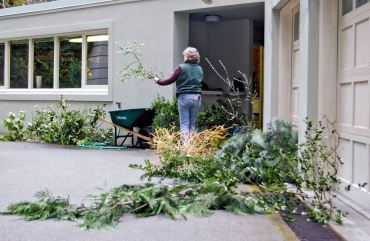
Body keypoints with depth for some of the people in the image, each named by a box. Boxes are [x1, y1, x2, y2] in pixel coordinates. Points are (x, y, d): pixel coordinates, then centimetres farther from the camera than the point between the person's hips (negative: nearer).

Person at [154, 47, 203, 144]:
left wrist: (158, 81, 14)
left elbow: (170, 80, 0)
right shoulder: (199, 69, 8)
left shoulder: (181, 68, -7)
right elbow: (199, 82, 14)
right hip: (197, 97, 5)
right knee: (192, 124, 11)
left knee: (184, 123, -1)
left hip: (184, 97, -5)